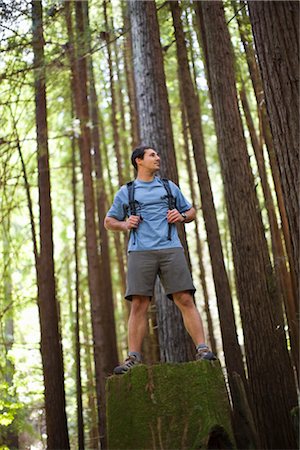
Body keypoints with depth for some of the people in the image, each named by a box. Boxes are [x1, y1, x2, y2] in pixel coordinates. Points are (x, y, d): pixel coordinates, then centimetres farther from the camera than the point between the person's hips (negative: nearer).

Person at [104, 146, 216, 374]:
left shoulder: (169, 186, 21)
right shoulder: (126, 191, 16)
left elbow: (191, 211, 26)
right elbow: (109, 221, 21)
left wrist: (181, 216, 3)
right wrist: (124, 224, 0)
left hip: (171, 248, 1)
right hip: (140, 251, -1)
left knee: (185, 300, -9)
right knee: (139, 304, -8)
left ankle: (203, 349, -9)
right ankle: (133, 358, -6)